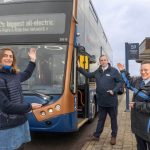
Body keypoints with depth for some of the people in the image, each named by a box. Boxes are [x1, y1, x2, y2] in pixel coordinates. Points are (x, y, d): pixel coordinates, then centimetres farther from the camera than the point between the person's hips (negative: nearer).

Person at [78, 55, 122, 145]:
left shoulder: (114, 71, -6)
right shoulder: (97, 72, 8)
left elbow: (120, 82, -5)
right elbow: (88, 75, 17)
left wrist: (114, 91, -18)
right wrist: (79, 68, 10)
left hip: (112, 101, -4)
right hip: (101, 101, 4)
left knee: (113, 119, 9)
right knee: (101, 119, 15)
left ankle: (114, 136, 22)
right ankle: (96, 135, 23)